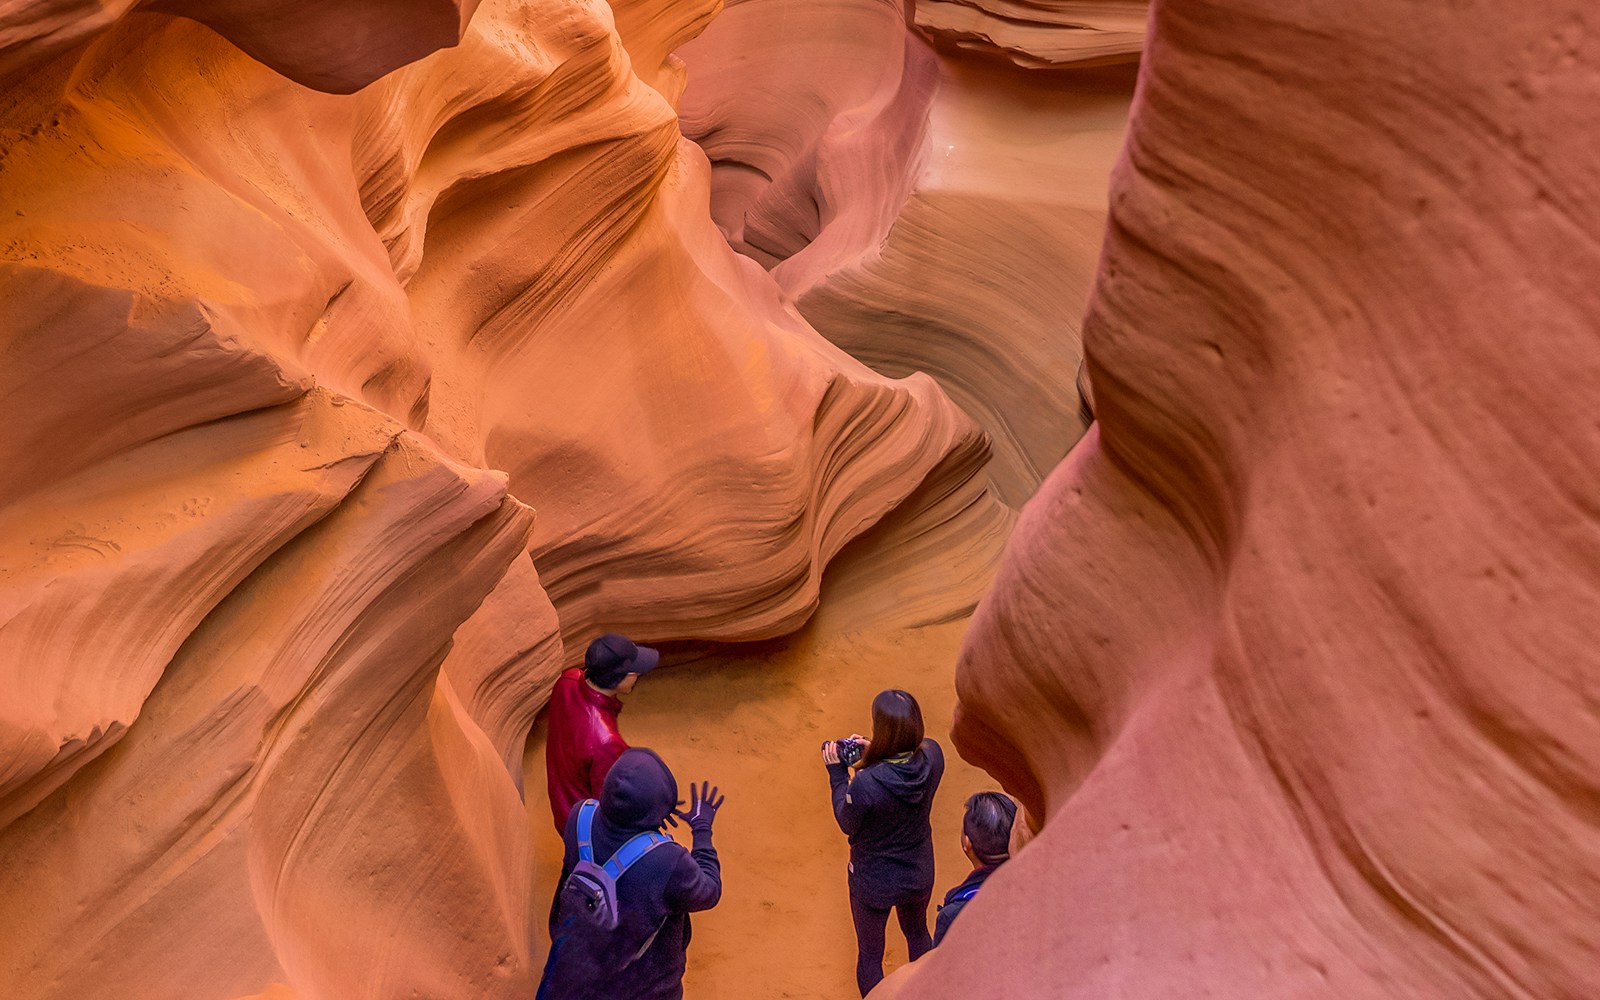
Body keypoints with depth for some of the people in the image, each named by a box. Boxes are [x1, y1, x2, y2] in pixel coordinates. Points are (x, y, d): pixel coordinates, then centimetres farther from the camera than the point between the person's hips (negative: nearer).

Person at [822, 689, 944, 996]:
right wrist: (872, 756, -8)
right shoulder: (933, 755, -24)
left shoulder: (865, 784, -37)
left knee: (870, 954, 23)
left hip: (874, 883, -5)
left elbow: (847, 824, -17)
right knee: (917, 933, 35)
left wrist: (837, 772, -10)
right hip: (919, 874, 5)